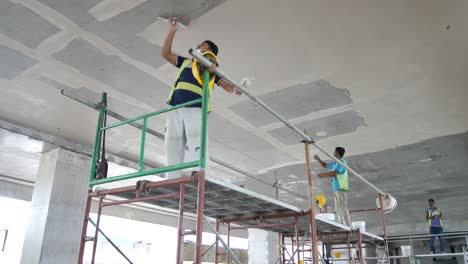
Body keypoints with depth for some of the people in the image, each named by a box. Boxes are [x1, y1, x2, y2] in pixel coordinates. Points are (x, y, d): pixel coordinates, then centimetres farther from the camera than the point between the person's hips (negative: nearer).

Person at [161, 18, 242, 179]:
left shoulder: (212, 68, 18)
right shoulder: (186, 62, 31)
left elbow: (228, 87, 7)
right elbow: (165, 53, 33)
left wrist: (236, 90, -16)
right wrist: (172, 31, 29)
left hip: (195, 109, -4)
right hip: (175, 109, 4)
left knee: (196, 146, -16)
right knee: (173, 145, -4)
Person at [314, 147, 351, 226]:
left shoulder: (341, 162, -9)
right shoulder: (336, 163, 20)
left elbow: (334, 173, -22)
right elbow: (325, 165, 32)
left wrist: (323, 175, -12)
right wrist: (318, 159, 19)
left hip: (341, 189, -10)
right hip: (337, 190, 10)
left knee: (342, 208, -14)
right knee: (338, 210, 9)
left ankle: (348, 227, -15)